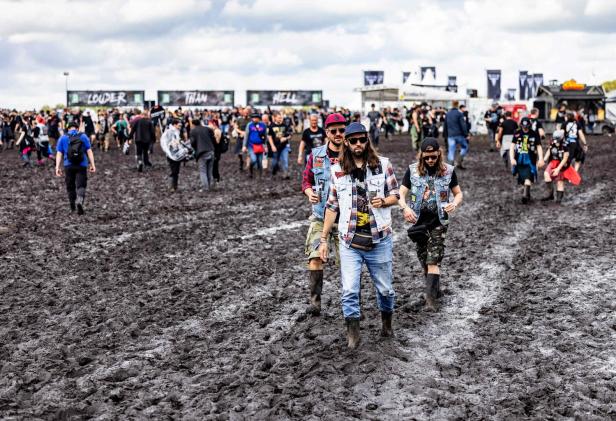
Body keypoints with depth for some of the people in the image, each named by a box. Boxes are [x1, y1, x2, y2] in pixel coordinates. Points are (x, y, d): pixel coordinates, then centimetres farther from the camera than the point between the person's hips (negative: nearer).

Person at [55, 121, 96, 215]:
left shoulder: (63, 138, 8)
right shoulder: (83, 137, 6)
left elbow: (59, 153, 2)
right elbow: (89, 151, 0)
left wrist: (57, 167, 0)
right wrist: (92, 165, -2)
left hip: (68, 166, 1)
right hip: (81, 166, -1)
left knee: (70, 187, 13)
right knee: (81, 186, -4)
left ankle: (72, 207, 21)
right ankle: (79, 201, -31)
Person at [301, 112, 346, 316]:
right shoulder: (316, 155, 2)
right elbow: (306, 180, 12)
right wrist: (309, 193, -8)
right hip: (320, 217, 2)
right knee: (315, 257, -10)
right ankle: (315, 301, -2)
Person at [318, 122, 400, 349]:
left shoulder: (383, 164, 0)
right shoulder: (337, 170, 3)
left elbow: (395, 195, 7)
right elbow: (332, 206, 7)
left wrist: (383, 201, -16)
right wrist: (324, 239, 6)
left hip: (379, 239, 0)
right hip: (349, 241, 0)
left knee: (385, 288, 11)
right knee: (349, 291, -5)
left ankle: (387, 321, 37)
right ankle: (353, 334, 8)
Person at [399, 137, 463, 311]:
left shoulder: (448, 171, -2)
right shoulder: (413, 170, -2)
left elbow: (459, 194, 6)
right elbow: (401, 193, -3)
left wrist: (454, 204, -17)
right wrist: (405, 207, -24)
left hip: (439, 221, -2)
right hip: (419, 220, 2)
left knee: (433, 261, -10)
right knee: (424, 261, 12)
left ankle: (431, 298, -11)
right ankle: (435, 290, 31)